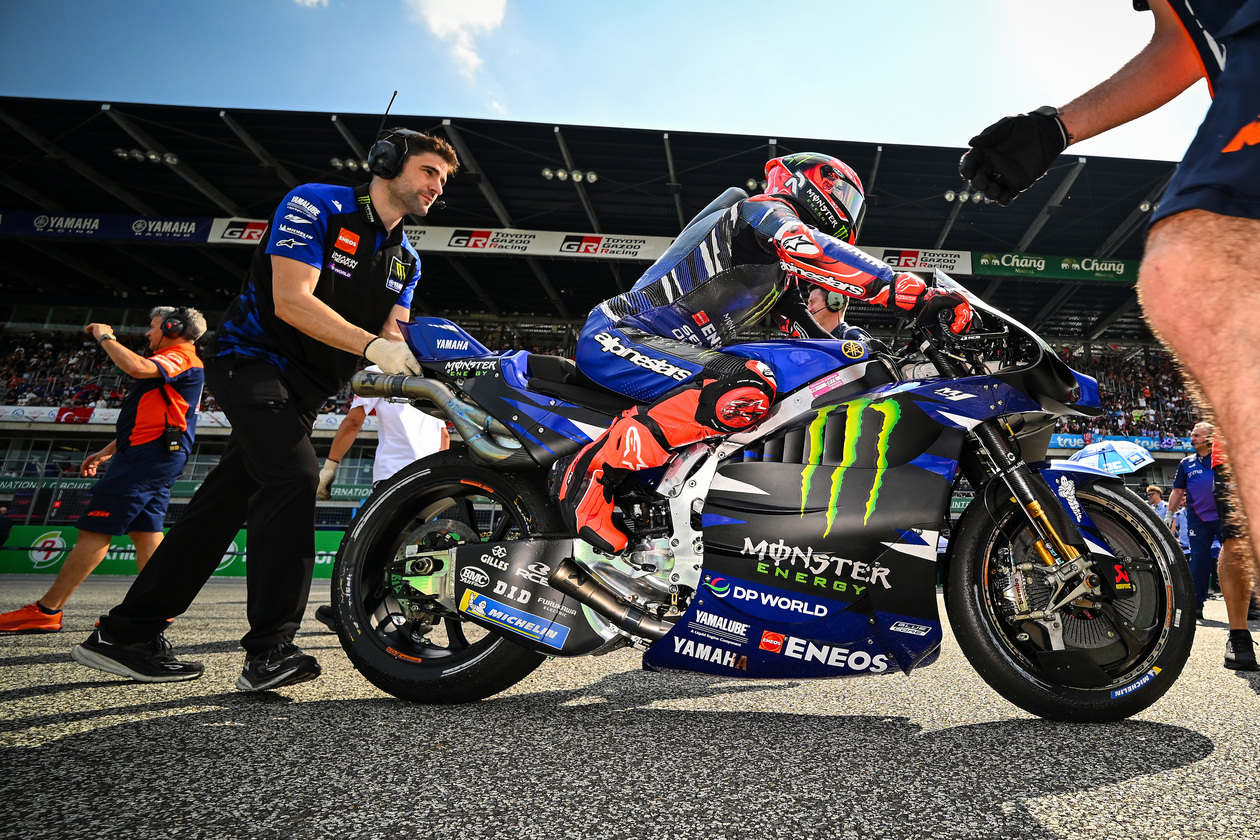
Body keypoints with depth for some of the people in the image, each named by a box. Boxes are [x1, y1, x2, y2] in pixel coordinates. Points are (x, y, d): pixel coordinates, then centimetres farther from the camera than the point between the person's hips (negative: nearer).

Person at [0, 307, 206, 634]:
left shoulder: (180, 356, -5)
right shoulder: (174, 363, 28)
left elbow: (136, 368, -27)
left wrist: (105, 337, -9)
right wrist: (107, 452, 30)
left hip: (148, 455, -11)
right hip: (159, 457, 11)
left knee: (95, 530, -10)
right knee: (145, 531, 5)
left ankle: (46, 611, -8)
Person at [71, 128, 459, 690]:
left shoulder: (406, 260, 11)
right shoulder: (315, 205, -10)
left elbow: (394, 337, 0)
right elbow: (291, 300, -21)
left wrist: (424, 370, -21)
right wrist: (370, 344, -32)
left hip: (304, 390, 7)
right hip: (252, 362, -7)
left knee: (224, 502, 6)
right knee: (293, 476, -26)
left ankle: (123, 634, 15)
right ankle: (270, 646, -22)